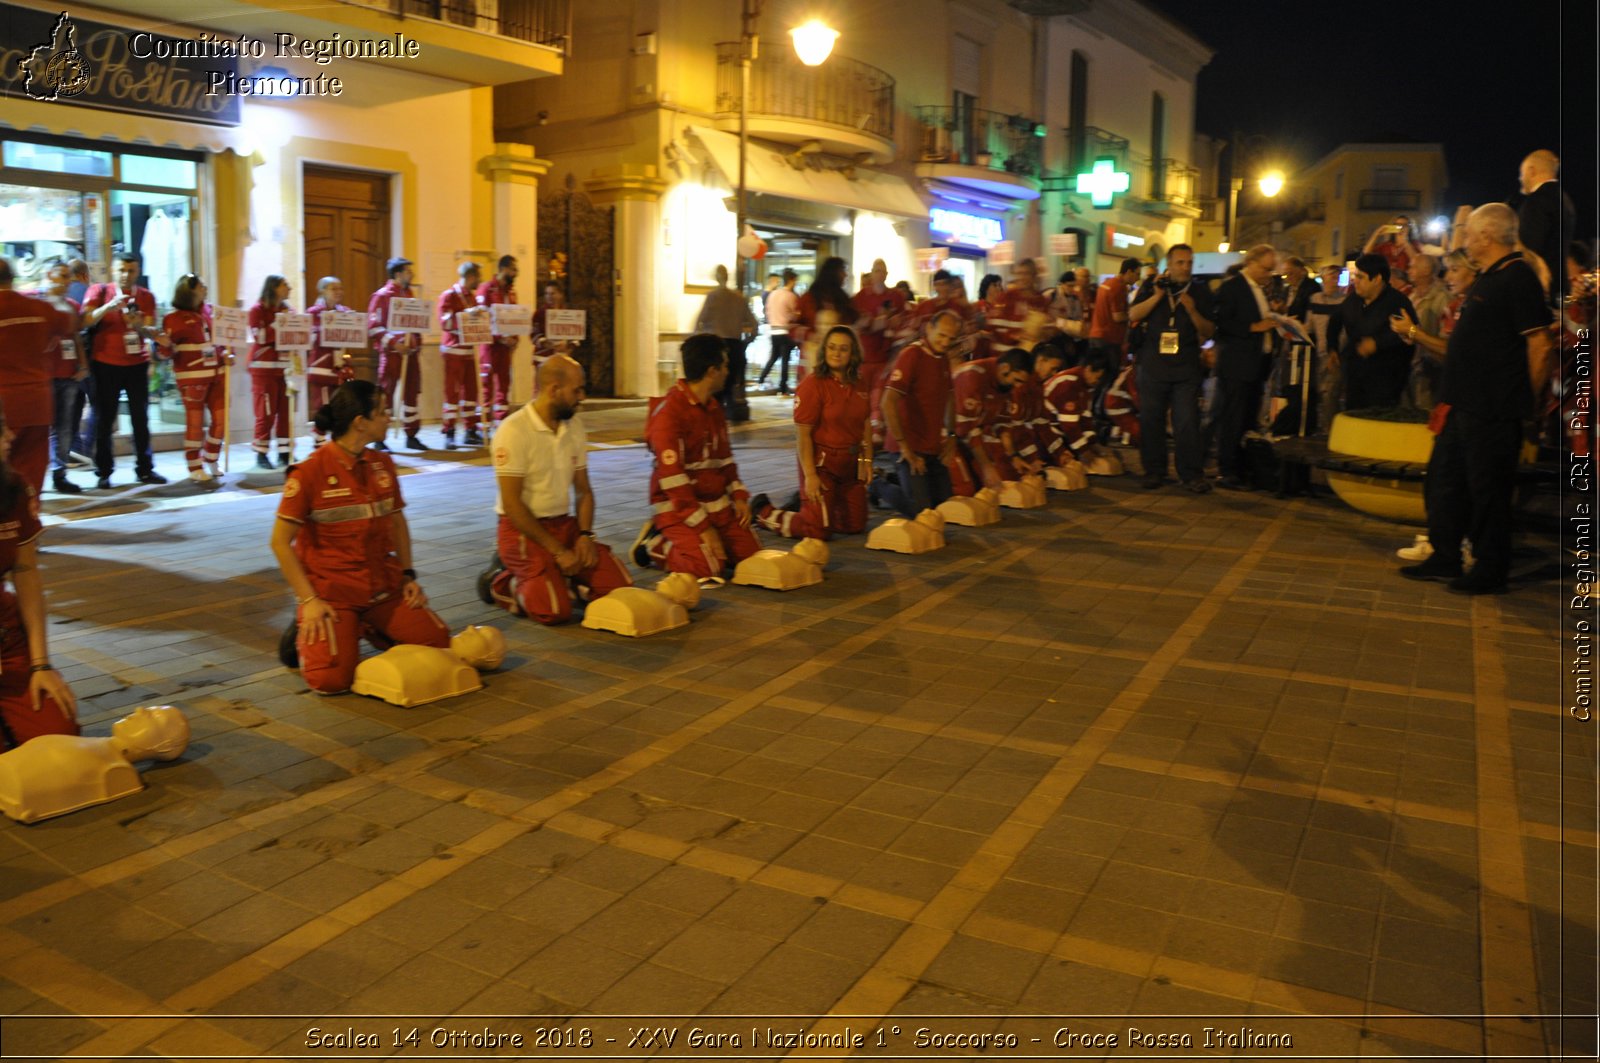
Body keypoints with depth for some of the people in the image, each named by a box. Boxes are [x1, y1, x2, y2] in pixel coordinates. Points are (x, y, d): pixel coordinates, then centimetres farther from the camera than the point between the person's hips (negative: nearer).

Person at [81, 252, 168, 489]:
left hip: (137, 364, 2)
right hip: (105, 364, -2)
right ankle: (103, 472, 6)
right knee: (104, 420, 1)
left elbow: (149, 331, -3)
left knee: (141, 418, 4)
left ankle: (145, 469, 10)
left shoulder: (146, 297, 6)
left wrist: (140, 326, -26)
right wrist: (110, 306, -26)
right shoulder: (99, 292, 0)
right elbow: (85, 322, -13)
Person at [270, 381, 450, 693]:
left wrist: (408, 574, 6)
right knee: (331, 679, -21)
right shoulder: (309, 471, -13)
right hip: (330, 591, -5)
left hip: (383, 586, 5)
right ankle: (306, 633, 12)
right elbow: (280, 542, -11)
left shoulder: (382, 464, 5)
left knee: (438, 642, -6)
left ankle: (368, 628, 18)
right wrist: (309, 600, -15)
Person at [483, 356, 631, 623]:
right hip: (523, 530, -6)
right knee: (555, 610, -24)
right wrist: (558, 551, -17)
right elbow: (511, 504, -17)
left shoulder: (575, 425, 7)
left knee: (618, 586, -11)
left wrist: (585, 535, -5)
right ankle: (503, 583, 4)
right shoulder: (515, 430, -15)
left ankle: (560, 578, 13)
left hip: (565, 524, 6)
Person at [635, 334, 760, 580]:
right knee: (708, 568, -22)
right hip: (678, 506, -8)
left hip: (717, 502, 8)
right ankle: (655, 545, 2)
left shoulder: (714, 408, 12)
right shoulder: (669, 413, -18)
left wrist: (739, 495, 4)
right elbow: (672, 477, -21)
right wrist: (703, 527, -21)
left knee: (751, 553, -3)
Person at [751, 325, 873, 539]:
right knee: (819, 531, -3)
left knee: (856, 525, 14)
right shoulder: (812, 385, -17)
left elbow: (866, 425, 13)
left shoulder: (859, 385, 5)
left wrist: (867, 460, 8)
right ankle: (765, 512, 19)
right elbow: (802, 434, -19)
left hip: (851, 464, 7)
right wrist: (810, 475, -21)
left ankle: (800, 504, 31)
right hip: (821, 463, -7)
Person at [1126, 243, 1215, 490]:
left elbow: (1209, 332, 5)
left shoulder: (1201, 292, 8)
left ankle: (1191, 474, -3)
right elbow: (1133, 315, -5)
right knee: (1151, 419, 4)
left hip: (1186, 367, -1)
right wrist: (1157, 296, -14)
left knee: (1187, 421, -7)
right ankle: (1154, 470, 14)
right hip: (1152, 365, 1)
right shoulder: (1151, 288, 8)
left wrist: (1193, 310, -11)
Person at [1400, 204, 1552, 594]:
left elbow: (1540, 344, -18)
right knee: (1445, 479, 15)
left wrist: (1523, 400, -12)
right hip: (1463, 402, 10)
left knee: (1487, 489, -1)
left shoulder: (1518, 277, -15)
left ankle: (1490, 570, 10)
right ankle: (1444, 558, 25)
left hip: (1492, 411, -10)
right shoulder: (1486, 278, 15)